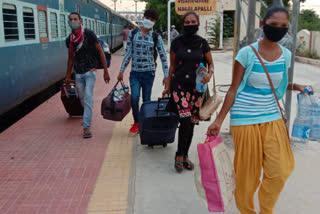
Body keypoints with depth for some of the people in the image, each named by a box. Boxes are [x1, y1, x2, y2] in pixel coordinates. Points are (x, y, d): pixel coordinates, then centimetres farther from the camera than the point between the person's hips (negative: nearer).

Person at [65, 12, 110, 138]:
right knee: (82, 98, 15)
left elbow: (101, 52, -7)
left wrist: (105, 71, -9)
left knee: (88, 98, -15)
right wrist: (68, 75, 22)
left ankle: (86, 127, -15)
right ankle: (87, 117, 40)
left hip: (90, 71, -5)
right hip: (78, 73, 5)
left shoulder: (89, 34, -9)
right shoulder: (69, 40, 5)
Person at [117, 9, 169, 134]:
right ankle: (136, 122, 12)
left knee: (146, 99, 4)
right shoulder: (133, 34, 6)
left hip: (148, 72, -1)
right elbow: (128, 53, 9)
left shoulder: (156, 37, 1)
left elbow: (163, 57, 2)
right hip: (135, 72, 1)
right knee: (134, 97, -10)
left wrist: (166, 76, -3)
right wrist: (121, 71, 7)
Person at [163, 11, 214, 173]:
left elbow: (210, 63, 12)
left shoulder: (202, 43, 4)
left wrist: (209, 74, -10)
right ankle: (179, 155, -1)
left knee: (191, 123, 5)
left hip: (197, 86, 2)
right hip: (179, 85, -2)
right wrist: (168, 86, 10)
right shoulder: (177, 42, 3)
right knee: (185, 120, -16)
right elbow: (172, 65, 9)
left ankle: (185, 155, 21)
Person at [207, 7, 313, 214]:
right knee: (247, 173, 7)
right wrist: (219, 120, -8)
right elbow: (233, 90, -6)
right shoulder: (247, 53, -11)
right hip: (245, 119, -4)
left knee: (281, 170, 1)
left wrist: (294, 86, -3)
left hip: (273, 118, 4)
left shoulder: (286, 55, 3)